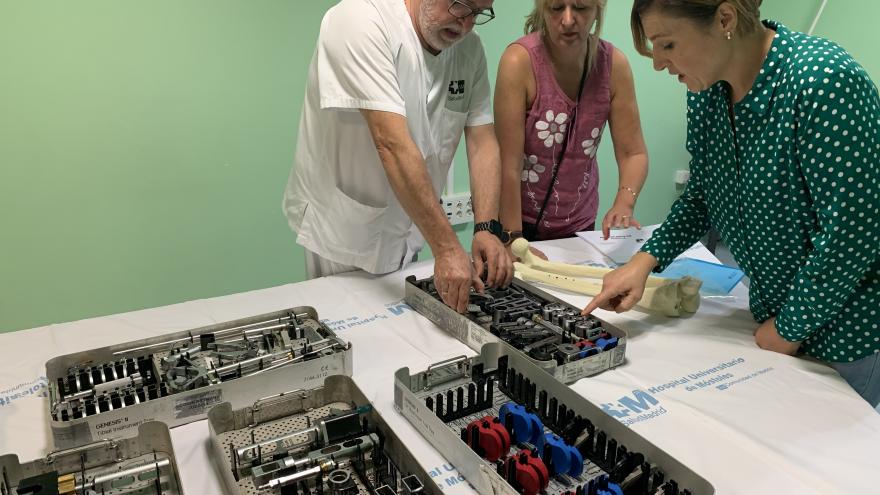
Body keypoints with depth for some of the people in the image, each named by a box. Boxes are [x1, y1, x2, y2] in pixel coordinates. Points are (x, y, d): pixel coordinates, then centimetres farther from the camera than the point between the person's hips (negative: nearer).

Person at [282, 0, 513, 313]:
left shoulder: (470, 49, -2)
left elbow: (483, 143, -4)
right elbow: (392, 144, -32)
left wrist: (487, 229, -20)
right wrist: (446, 248, -35)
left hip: (406, 228, 6)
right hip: (343, 231, -6)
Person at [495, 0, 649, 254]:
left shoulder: (614, 64, -10)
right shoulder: (519, 60, -21)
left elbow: (633, 153, -9)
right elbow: (509, 163, -22)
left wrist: (624, 204, -28)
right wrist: (514, 239, -23)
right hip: (522, 221, -4)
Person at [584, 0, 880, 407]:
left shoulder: (824, 83, -29)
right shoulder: (705, 91, -5)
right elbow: (701, 194, 5)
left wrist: (790, 329, -15)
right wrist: (646, 260, -9)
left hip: (845, 322, -6)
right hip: (772, 307, 7)